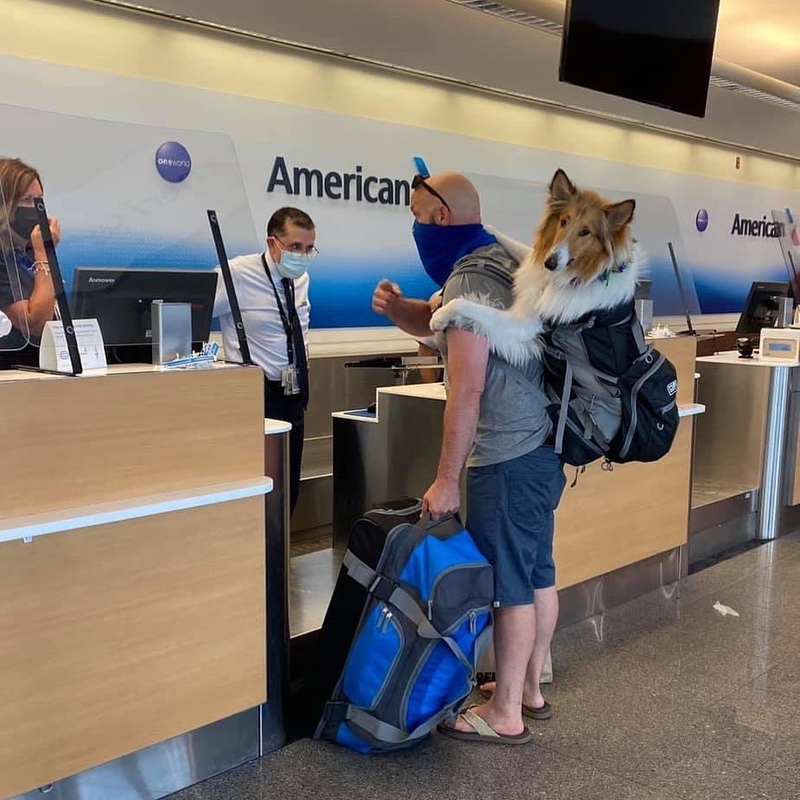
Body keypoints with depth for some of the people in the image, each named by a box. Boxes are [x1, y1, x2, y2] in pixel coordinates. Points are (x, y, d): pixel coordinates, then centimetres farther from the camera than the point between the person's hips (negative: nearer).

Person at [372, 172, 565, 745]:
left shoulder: (468, 280, -17)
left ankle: (506, 714, 12)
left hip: (507, 458, -10)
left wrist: (447, 480, -17)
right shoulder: (505, 257, 13)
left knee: (509, 583, 0)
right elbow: (439, 323, 21)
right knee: (538, 571, 17)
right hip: (544, 441, 10)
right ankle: (530, 687, 31)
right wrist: (397, 306, 1)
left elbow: (467, 392, -22)